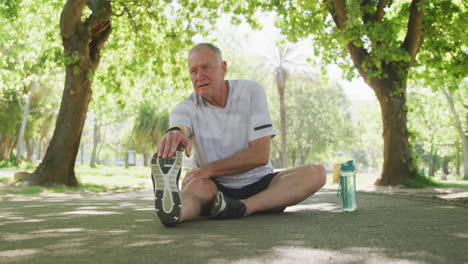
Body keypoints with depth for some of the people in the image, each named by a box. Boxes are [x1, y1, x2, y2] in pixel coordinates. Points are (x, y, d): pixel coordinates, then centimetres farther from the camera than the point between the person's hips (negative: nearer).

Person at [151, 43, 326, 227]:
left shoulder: (251, 92, -4)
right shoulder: (186, 108, -5)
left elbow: (261, 155, -13)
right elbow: (180, 128, -32)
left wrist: (209, 169, -20)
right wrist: (174, 135, -59)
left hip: (259, 184, 1)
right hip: (216, 188, -1)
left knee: (317, 173, -24)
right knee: (196, 184, -35)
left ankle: (241, 207, -42)